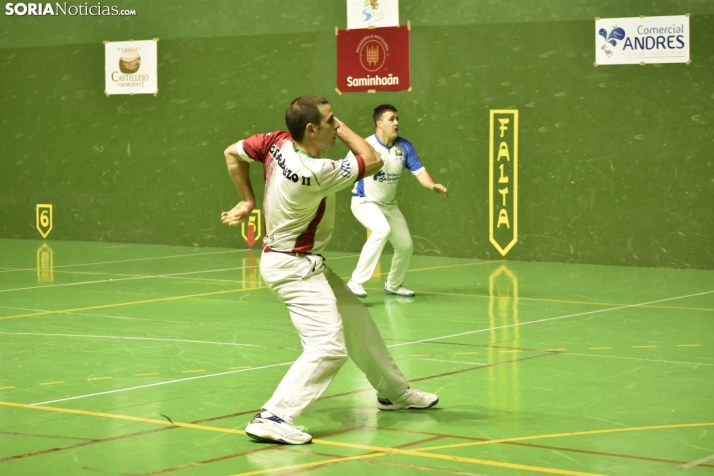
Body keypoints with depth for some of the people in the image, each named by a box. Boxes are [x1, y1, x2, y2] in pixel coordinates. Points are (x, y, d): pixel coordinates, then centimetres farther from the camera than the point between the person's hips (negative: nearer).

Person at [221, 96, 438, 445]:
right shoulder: (315, 172, -30)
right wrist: (343, 130, -6)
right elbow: (373, 160, -18)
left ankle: (393, 392, 38)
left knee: (357, 322, 21)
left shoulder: (278, 142, -8)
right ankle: (272, 419, -22)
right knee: (328, 347, -19)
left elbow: (232, 153, 7)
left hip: (306, 264, 10)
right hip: (293, 268, -10)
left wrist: (248, 200, 13)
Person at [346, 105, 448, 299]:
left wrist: (433, 185, -26)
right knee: (383, 230, -34)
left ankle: (393, 284, 39)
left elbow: (419, 171, -8)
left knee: (406, 246, 10)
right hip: (365, 202, -6)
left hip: (389, 204, 6)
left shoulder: (405, 147, -6)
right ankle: (356, 281, -28)